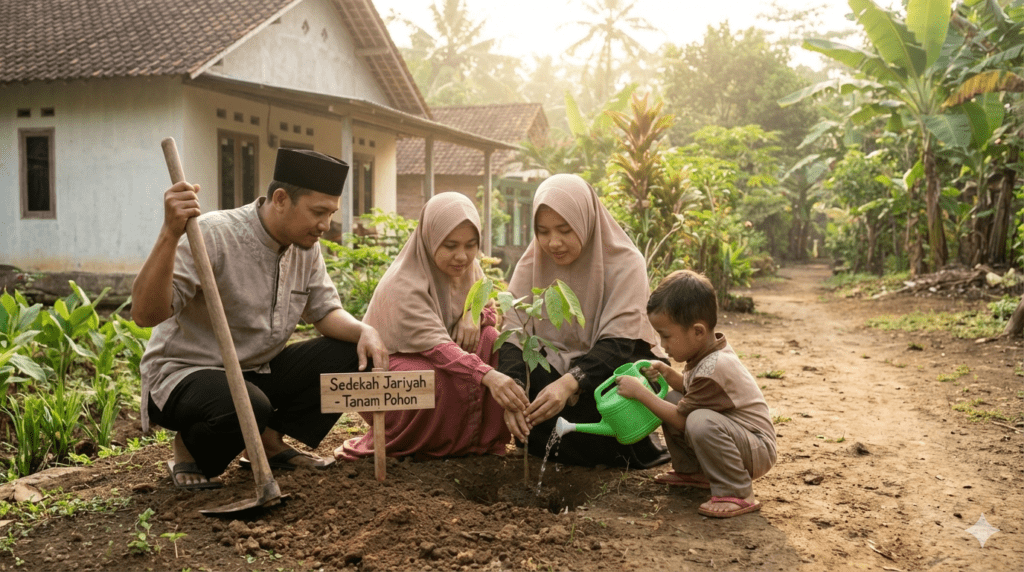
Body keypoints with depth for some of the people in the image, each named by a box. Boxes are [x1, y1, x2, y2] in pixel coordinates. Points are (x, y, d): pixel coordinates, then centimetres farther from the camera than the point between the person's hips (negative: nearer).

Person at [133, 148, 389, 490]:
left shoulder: (306, 246, 1)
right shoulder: (214, 235, -23)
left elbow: (325, 310, 7)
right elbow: (145, 314, -30)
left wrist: (364, 330, -15)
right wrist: (170, 234, -43)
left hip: (259, 371, 7)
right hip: (185, 373, -7)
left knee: (354, 356, -9)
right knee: (248, 407, -39)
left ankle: (271, 442, 5)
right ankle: (189, 448, -3)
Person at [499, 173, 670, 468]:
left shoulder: (625, 264, -16)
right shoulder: (531, 266, -6)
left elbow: (617, 343, -27)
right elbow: (514, 336, -15)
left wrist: (571, 383, -46)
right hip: (558, 365, 3)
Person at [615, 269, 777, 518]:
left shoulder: (713, 369, -28)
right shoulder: (711, 351, 1)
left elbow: (681, 420, -20)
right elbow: (692, 390, 19)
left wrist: (640, 392, -16)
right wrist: (668, 373, 1)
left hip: (758, 452, -10)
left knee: (701, 422, -37)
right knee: (671, 399, 5)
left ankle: (738, 495, -23)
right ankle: (691, 470, 15)